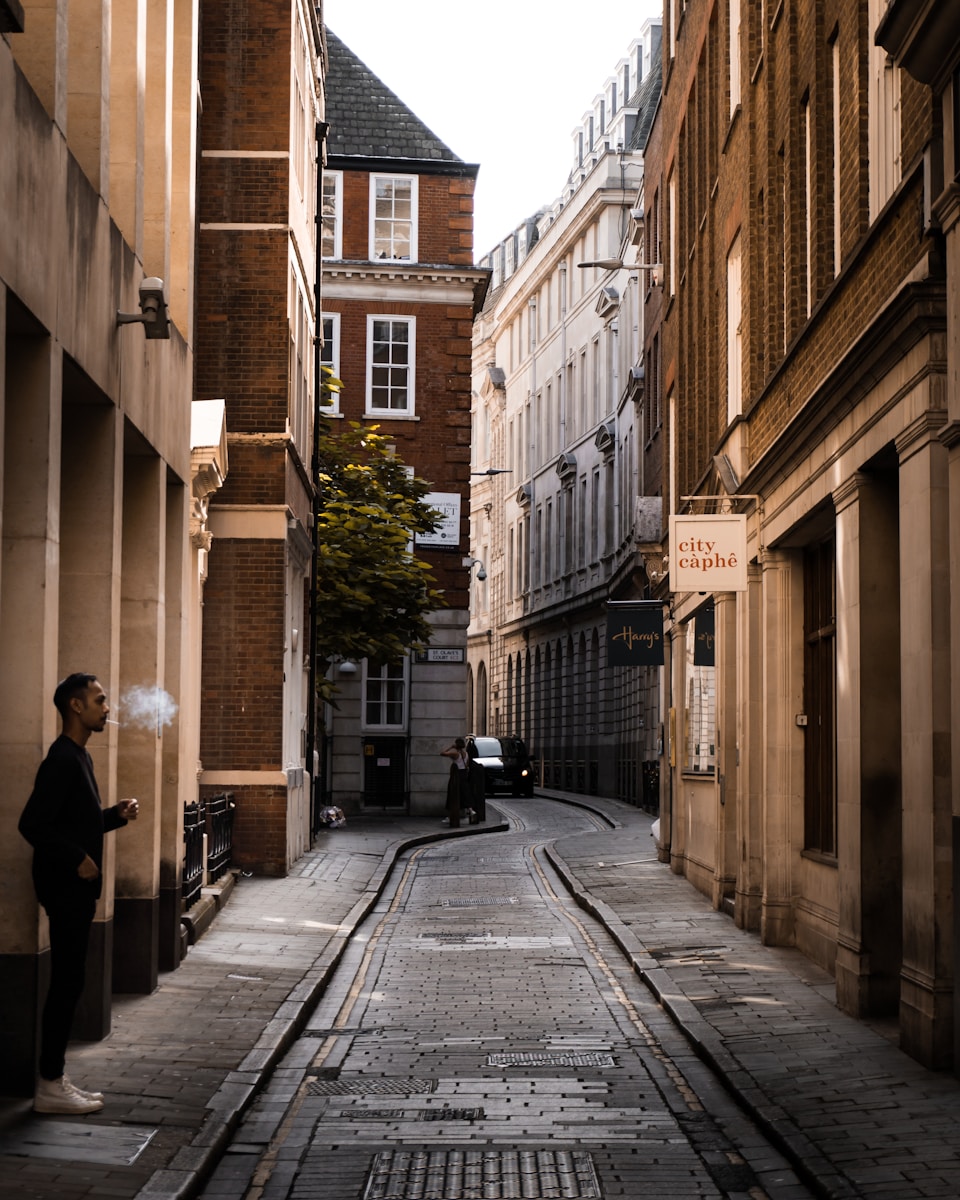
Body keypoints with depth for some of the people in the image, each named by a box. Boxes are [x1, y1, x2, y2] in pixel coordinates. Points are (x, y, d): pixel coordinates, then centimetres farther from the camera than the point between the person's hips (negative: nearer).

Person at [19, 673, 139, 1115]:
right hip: (66, 886, -10)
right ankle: (50, 1087, 0)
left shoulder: (78, 757, 15)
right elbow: (33, 825, -22)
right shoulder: (62, 760, -16)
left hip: (76, 888, 10)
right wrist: (76, 859, -20)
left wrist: (115, 814, 7)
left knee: (68, 984, 12)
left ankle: (55, 1079, 17)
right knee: (66, 983, -6)